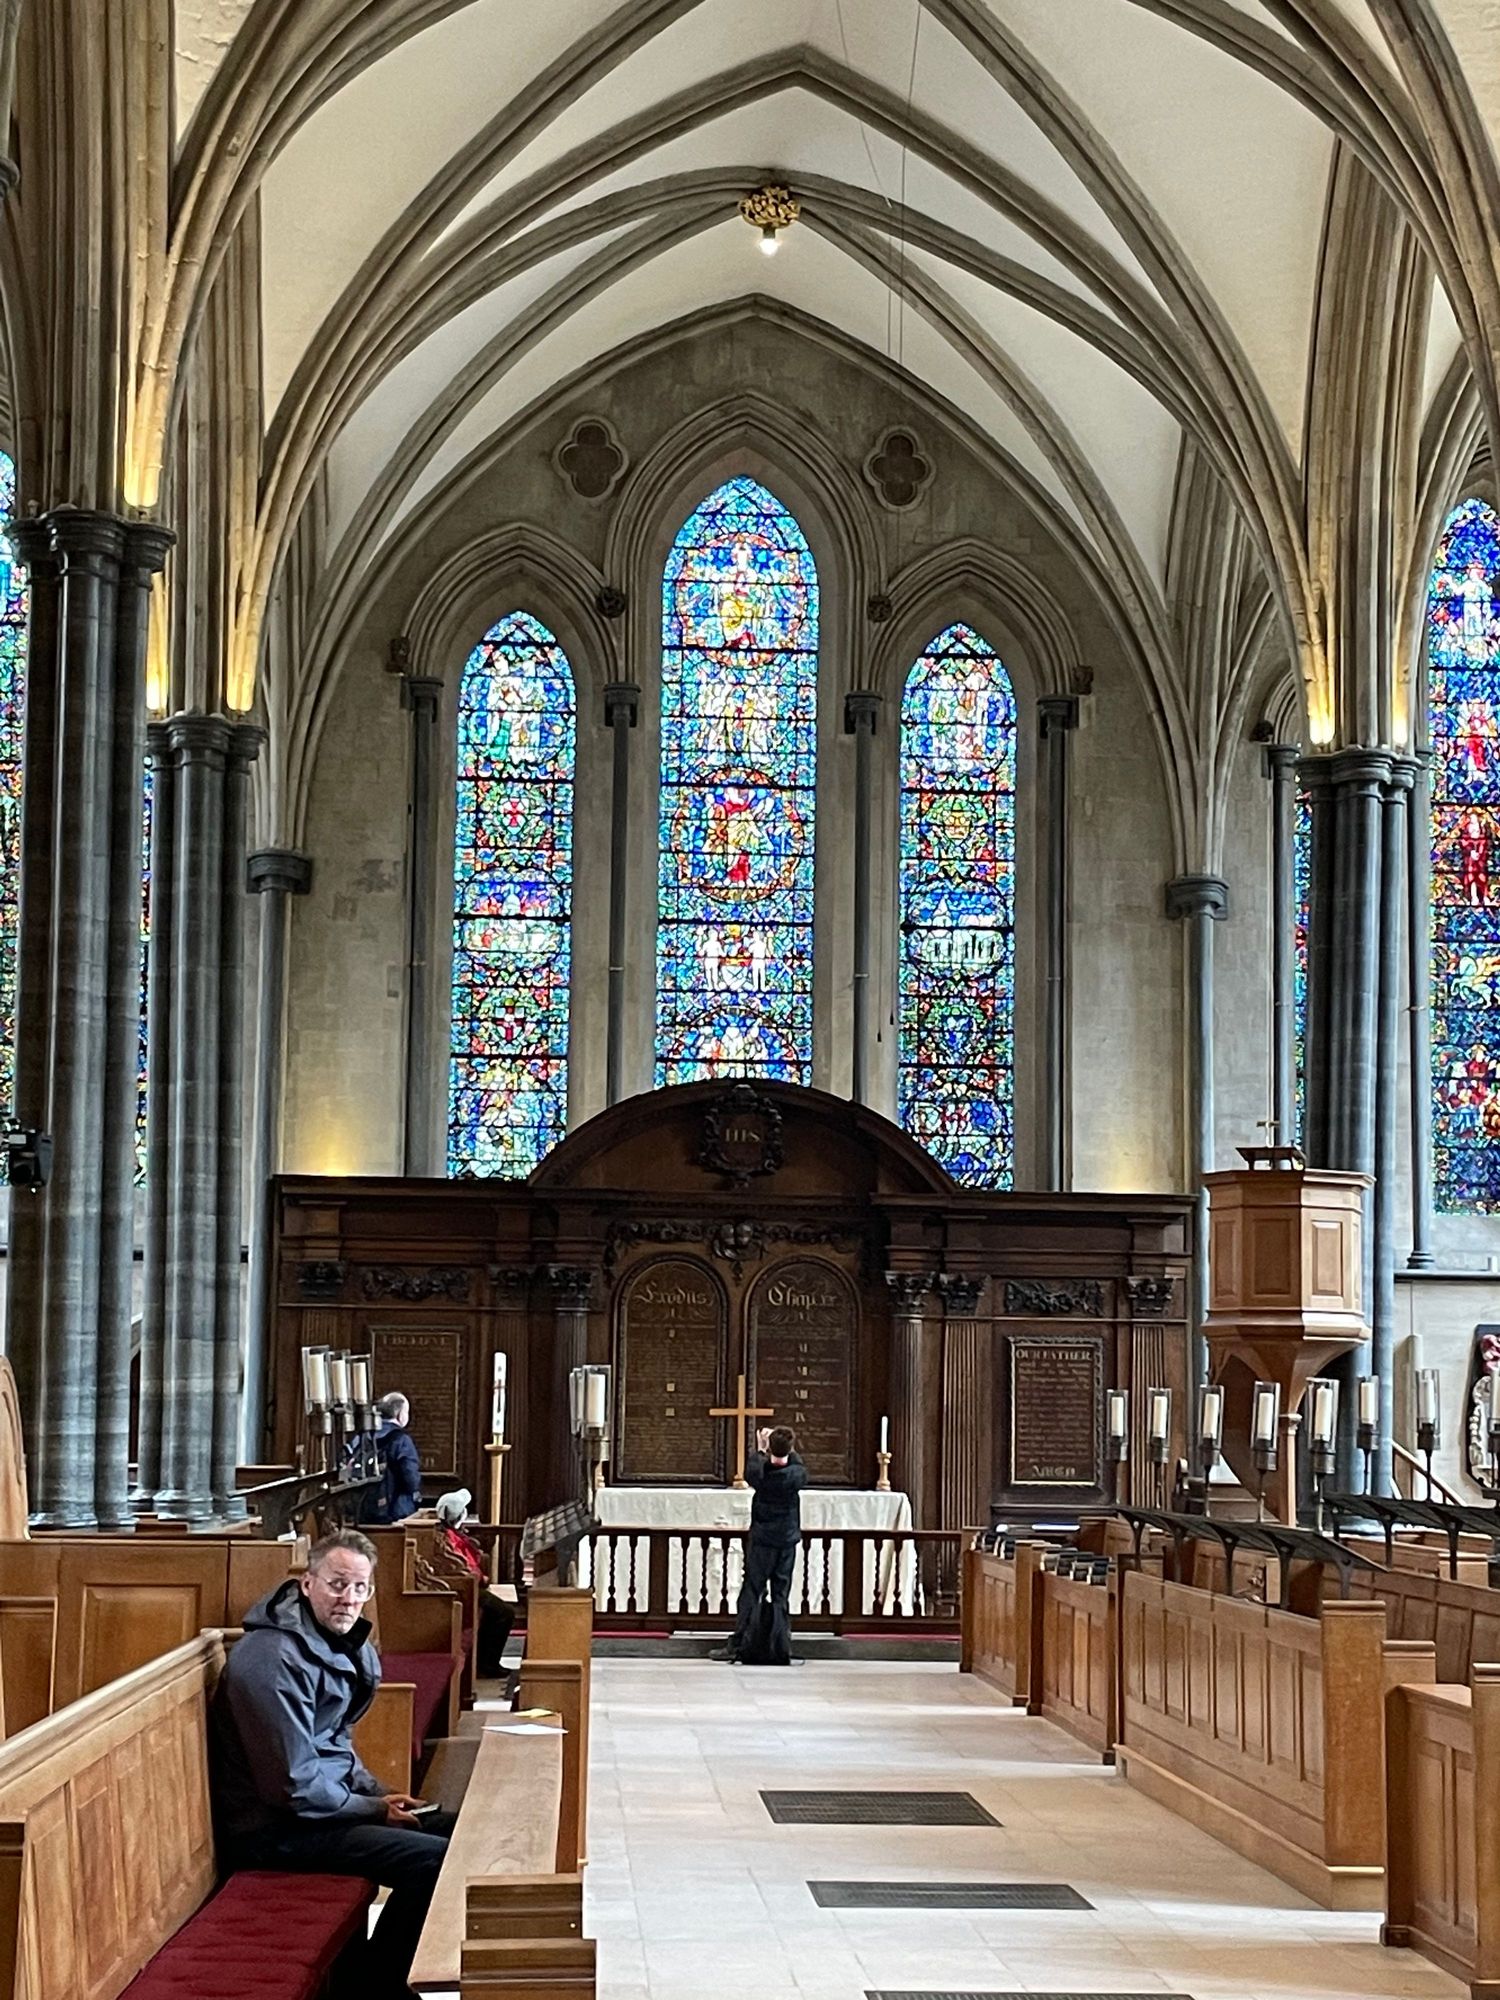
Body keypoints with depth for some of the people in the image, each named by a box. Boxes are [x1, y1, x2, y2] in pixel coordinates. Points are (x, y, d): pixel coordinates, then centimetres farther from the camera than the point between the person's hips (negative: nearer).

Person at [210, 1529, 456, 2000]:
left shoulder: (339, 1643, 7)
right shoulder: (277, 1659, -24)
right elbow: (295, 1789, -25)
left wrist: (379, 1792, 3)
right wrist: (377, 1810, -13)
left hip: (322, 1800, 10)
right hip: (277, 1827, -10)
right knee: (433, 1860, -20)